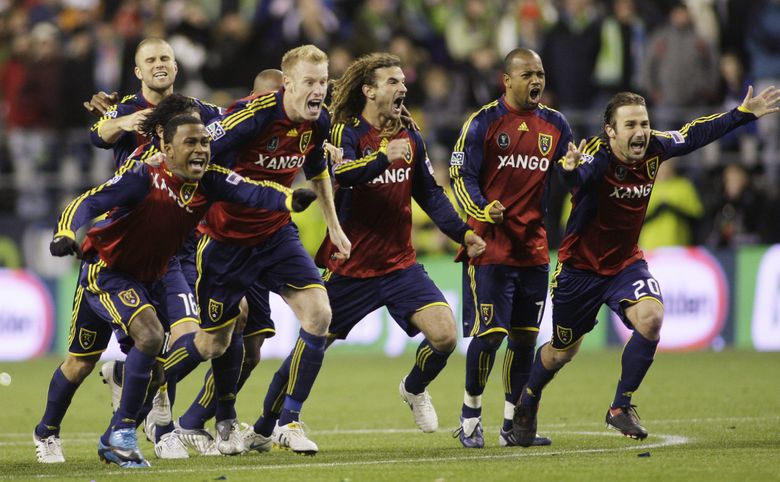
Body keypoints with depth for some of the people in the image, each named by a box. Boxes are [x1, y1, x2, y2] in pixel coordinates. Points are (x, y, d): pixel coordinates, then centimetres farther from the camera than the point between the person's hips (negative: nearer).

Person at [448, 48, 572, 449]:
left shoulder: (556, 126, 11)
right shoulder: (483, 123, -4)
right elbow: (462, 176, -6)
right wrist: (482, 210, -23)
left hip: (534, 247, 5)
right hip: (490, 245, -5)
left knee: (524, 336, 6)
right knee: (489, 333, -9)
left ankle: (512, 424, 14)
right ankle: (470, 412, 10)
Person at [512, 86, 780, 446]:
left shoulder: (655, 149, -11)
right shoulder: (598, 157, -28)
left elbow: (693, 135, 8)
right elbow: (580, 175, -51)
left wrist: (744, 114, 13)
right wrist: (571, 170, -75)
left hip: (626, 263, 4)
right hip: (581, 266, -4)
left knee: (651, 319, -24)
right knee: (563, 351, 11)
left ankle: (621, 408, -7)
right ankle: (528, 400, 44)